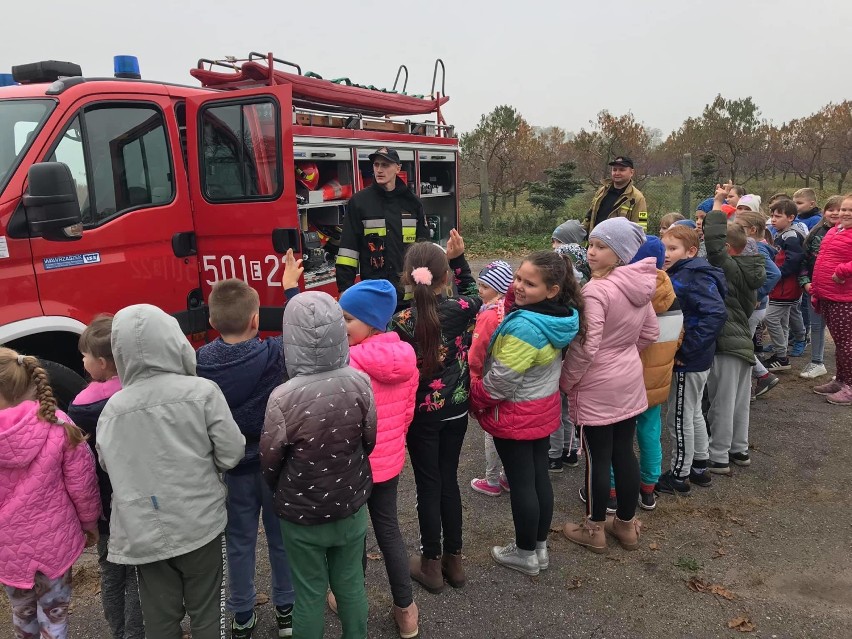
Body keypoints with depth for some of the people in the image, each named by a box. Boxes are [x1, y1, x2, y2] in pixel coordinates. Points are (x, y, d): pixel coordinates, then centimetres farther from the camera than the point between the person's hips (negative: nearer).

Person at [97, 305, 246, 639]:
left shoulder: (113, 408, -7)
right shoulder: (201, 391, -14)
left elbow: (109, 466, 1)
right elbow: (231, 454, -10)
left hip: (143, 533, 2)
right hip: (200, 524, -2)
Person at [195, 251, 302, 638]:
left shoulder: (200, 362, -17)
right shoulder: (274, 354, -21)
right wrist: (290, 286, 5)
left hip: (232, 465, 1)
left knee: (239, 543, 18)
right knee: (281, 538, 17)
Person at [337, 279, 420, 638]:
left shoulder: (348, 363, -27)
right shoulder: (405, 355, -7)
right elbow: (408, 411, 5)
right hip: (390, 460, 6)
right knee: (389, 529, 22)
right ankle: (405, 609, 33)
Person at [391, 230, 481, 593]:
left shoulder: (402, 322, -21)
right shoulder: (463, 310, -10)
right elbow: (472, 291, 14)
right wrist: (459, 258, 15)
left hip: (421, 414, -3)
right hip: (456, 410, 4)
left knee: (428, 485, 9)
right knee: (449, 480, 16)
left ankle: (431, 565, 23)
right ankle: (453, 559, 29)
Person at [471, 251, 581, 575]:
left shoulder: (525, 326, -30)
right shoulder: (561, 316, -3)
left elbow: (500, 381, -24)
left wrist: (474, 396, -8)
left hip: (516, 415, -8)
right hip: (544, 410, 8)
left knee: (521, 483, 7)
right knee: (539, 476, 18)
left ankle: (525, 554, 25)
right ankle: (540, 547, 34)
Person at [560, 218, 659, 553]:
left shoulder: (596, 290, -24)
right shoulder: (639, 285, 2)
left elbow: (585, 348, -24)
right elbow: (650, 333, 12)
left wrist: (565, 381, -9)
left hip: (597, 387, -7)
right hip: (630, 381, 8)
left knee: (597, 458, 6)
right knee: (624, 453, 17)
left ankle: (594, 529, 23)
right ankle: (627, 524, 32)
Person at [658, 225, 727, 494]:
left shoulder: (694, 278, -21)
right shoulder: (677, 275, 6)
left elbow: (717, 314, -31)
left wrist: (686, 350, -27)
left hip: (689, 361, -9)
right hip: (697, 360, 9)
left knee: (679, 418, 4)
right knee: (693, 414, 21)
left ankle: (679, 476, 18)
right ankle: (699, 468, 36)